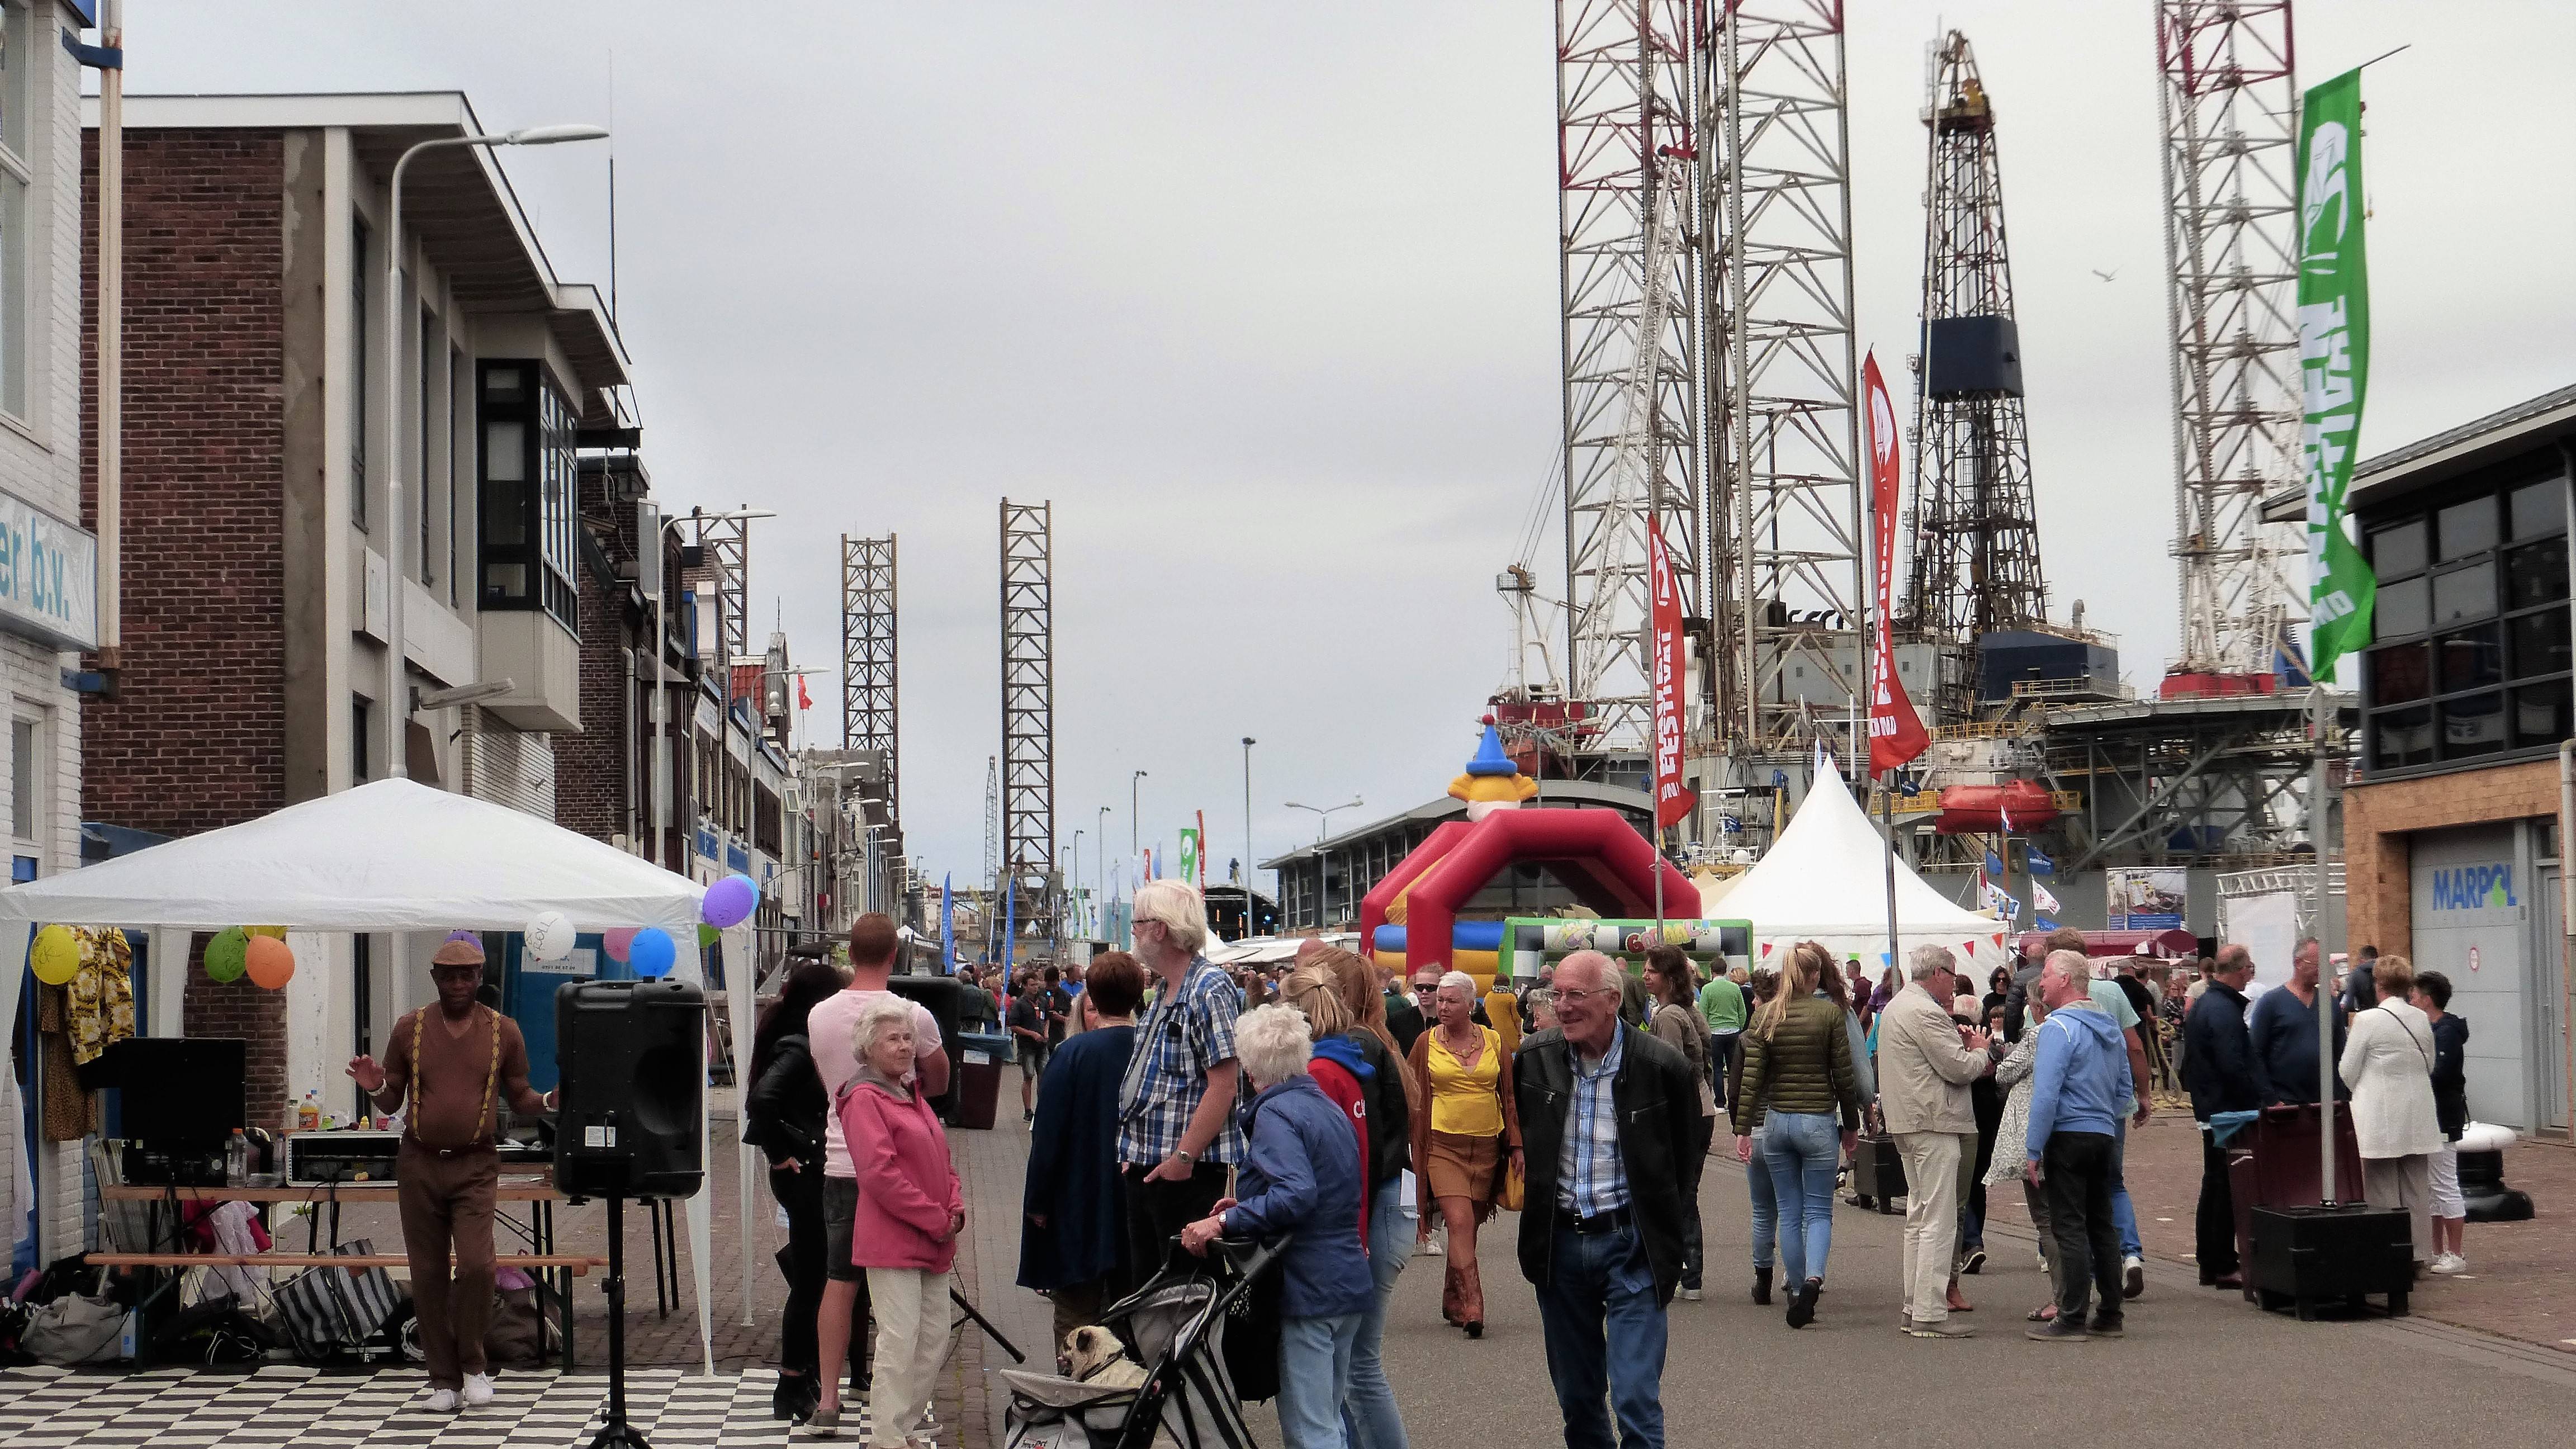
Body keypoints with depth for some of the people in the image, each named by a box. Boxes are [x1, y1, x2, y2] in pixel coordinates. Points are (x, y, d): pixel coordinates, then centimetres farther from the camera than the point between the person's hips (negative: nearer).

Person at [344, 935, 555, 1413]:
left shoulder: (504, 1032, 3)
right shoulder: (410, 1029, 4)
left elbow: (518, 1097, 11)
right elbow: (392, 1102, 10)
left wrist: (550, 1101, -10)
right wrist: (376, 1089, -13)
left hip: (475, 1166, -1)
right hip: (419, 1164, 1)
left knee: (477, 1265, -16)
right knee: (428, 1275, 3)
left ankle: (473, 1364, 4)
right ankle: (444, 1378, 13)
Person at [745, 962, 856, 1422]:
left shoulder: (800, 1042, 10)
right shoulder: (798, 1049, -19)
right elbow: (762, 1099, -33)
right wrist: (779, 1153, -21)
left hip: (812, 1172, 10)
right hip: (801, 1173, -10)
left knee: (814, 1276, 17)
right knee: (809, 1280, -3)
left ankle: (808, 1371, 26)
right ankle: (791, 1388, 4)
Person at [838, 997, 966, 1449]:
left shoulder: (914, 1094, 18)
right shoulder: (865, 1099, -10)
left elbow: (941, 1158, 22)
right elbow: (879, 1174, -19)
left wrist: (955, 1208, 3)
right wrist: (935, 1221, -16)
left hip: (933, 1242, 9)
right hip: (892, 1241, -9)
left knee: (936, 1339, 10)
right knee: (900, 1340, -9)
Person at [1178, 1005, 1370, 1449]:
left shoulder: (1275, 1113, -13)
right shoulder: (1329, 1109, 15)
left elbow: (1297, 1194, -27)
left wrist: (1225, 1222, -25)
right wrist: (1247, 1206, 17)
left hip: (1306, 1285, -9)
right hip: (1349, 1279, 9)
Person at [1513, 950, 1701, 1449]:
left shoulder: (1663, 1066, -9)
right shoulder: (1533, 1058, -1)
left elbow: (1689, 1152, 6)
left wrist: (1668, 1227, 5)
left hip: (1630, 1244, -4)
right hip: (1558, 1243, 4)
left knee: (1636, 1400, -10)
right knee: (1576, 1398, 13)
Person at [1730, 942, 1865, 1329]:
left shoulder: (1766, 1015, 0)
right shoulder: (1830, 1013, -7)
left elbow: (1751, 1077, -3)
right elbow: (1844, 1075, -4)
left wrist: (1743, 1129, 1)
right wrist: (1851, 1125, 7)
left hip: (1776, 1121, 2)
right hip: (1818, 1122, -2)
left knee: (1789, 1213, 12)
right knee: (1819, 1211, 4)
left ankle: (1798, 1292, 14)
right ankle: (1813, 1278, -19)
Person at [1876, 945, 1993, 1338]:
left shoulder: (1896, 1006, 17)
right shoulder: (1925, 1012, -17)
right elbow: (1960, 1069, -17)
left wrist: (1968, 1053, 9)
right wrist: (1980, 1051, 2)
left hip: (1907, 1122, 11)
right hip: (1933, 1122, -11)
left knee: (1919, 1217, 16)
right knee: (1939, 1221, -9)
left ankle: (1914, 1309, 20)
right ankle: (1930, 1314, -10)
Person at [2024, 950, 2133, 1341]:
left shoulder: (2058, 1027, -14)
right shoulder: (2108, 1027, 13)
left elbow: (2046, 1094, -19)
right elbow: (2125, 1087, 20)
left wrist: (2034, 1149, -14)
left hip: (2069, 1135, -8)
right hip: (2105, 1136, 8)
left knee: (2069, 1228, -6)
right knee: (2101, 1224, 13)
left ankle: (2071, 1320, -5)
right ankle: (2110, 1315, 16)